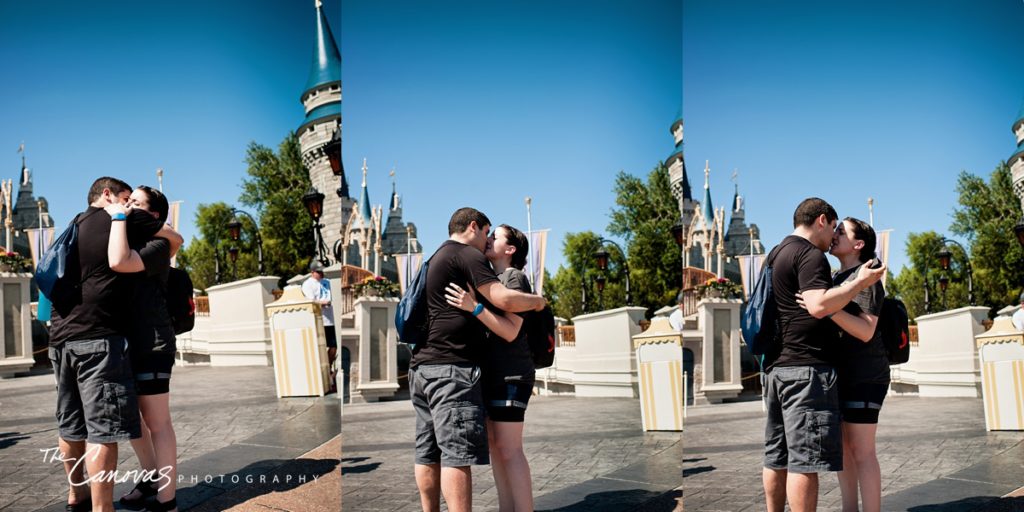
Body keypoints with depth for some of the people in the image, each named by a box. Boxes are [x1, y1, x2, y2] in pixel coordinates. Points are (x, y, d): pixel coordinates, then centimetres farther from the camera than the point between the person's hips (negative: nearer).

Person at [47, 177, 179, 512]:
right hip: (98, 337, -8)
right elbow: (175, 239, 7)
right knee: (103, 428, -10)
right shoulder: (123, 219, -1)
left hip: (61, 337, 8)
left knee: (70, 425, 16)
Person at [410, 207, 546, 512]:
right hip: (452, 367, -10)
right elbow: (504, 299, -13)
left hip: (423, 366, 10)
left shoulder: (436, 259, 24)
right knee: (458, 453, -14)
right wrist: (537, 301, 3)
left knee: (429, 453, 9)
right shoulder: (467, 255, -6)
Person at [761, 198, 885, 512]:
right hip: (807, 367, -10)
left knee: (776, 458, 11)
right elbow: (819, 305, -23)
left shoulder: (776, 255, 20)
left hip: (777, 366, 10)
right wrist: (860, 282, -14)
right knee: (805, 460, -10)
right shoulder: (810, 254, -9)